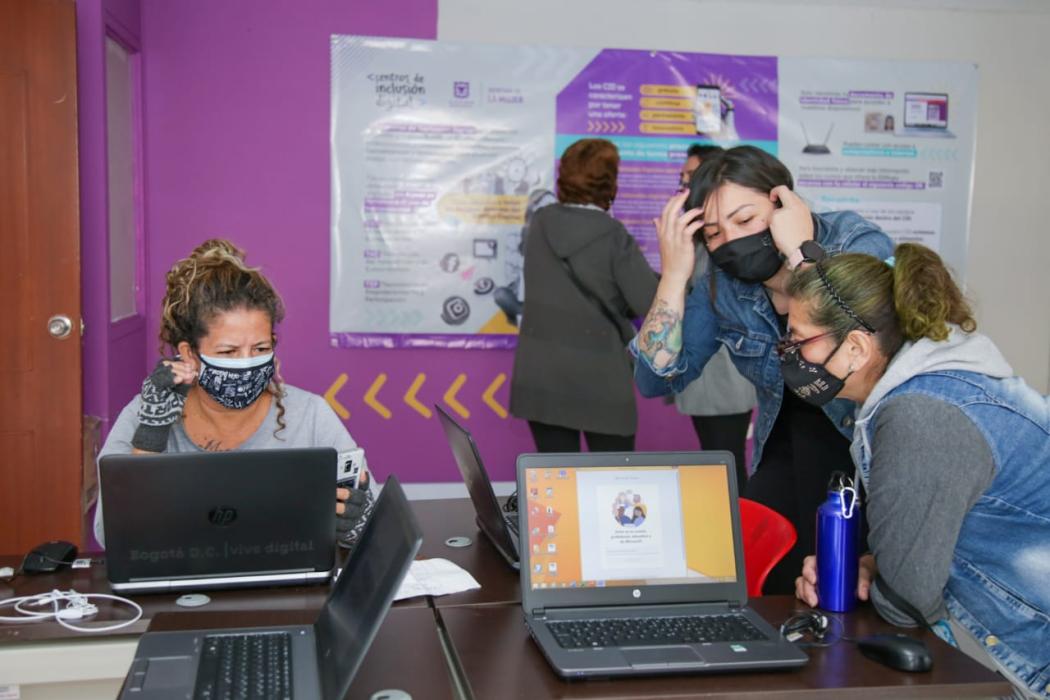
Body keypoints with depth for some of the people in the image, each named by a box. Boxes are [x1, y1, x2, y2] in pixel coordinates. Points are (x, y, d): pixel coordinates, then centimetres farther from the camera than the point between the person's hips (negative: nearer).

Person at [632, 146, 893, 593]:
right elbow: (656, 380, -7)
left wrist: (802, 251, -28)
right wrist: (675, 274, -14)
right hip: (789, 452, 4)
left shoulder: (859, 245, -15)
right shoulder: (721, 287, -2)